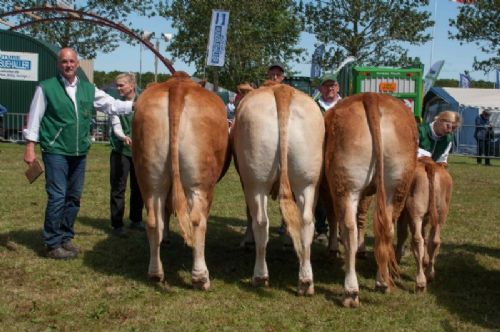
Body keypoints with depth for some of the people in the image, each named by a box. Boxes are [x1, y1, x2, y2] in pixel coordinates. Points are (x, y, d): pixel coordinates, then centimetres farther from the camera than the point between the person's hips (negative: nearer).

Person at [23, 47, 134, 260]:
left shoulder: (88, 89, 10)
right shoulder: (46, 88, -3)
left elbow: (112, 105, 7)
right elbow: (34, 118, -3)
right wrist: (30, 147, -8)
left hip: (79, 152, 5)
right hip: (55, 151, -5)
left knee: (74, 197, 12)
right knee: (57, 197, -7)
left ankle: (66, 237, 26)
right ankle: (53, 244, 3)